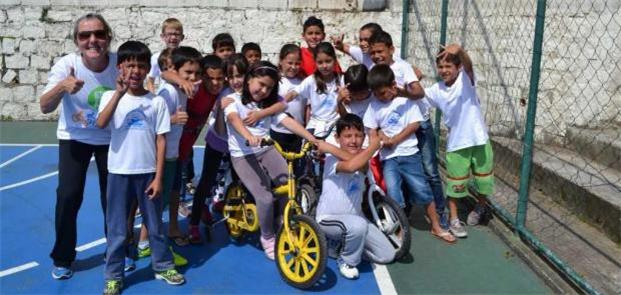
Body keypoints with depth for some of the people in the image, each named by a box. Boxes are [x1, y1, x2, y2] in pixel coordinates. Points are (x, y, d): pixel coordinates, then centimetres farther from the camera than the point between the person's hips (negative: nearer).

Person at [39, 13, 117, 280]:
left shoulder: (120, 63, -20)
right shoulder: (66, 65, -22)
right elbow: (45, 108, -26)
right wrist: (62, 87, -45)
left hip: (110, 138, 1)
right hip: (74, 137, -1)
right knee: (68, 195, -7)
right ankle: (62, 258, 14)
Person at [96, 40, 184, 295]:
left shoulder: (157, 101, -1)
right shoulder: (111, 96, -1)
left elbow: (161, 140, -1)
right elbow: (101, 124, -20)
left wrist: (158, 177, -5)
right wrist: (119, 93, -27)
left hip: (147, 172, 1)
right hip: (119, 172, 0)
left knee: (155, 224, 14)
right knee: (117, 228, 9)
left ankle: (163, 266, 31)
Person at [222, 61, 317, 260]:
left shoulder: (269, 105, 12)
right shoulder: (234, 100, -3)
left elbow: (288, 122, -3)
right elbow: (233, 119, -25)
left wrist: (313, 140, -18)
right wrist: (249, 136, -48)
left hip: (267, 150, 5)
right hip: (243, 156, -4)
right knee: (265, 198, -21)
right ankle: (267, 237, 6)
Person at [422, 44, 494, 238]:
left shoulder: (465, 79, -11)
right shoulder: (436, 90, 0)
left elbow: (468, 64, -32)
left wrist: (458, 50, -52)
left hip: (479, 139, -1)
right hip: (456, 143, 2)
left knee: (483, 180, 14)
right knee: (455, 183, 8)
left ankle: (481, 207, 42)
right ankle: (454, 220, 23)